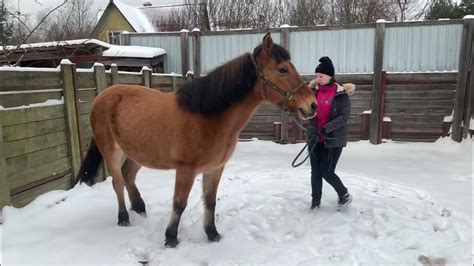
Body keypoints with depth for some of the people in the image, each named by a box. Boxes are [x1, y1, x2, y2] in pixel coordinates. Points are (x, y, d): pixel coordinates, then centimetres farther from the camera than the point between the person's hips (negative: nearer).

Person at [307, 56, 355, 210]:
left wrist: (327, 128, -25)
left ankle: (344, 195, 24)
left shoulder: (341, 93, -11)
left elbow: (344, 117, -16)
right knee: (315, 171, 10)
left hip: (333, 139, -5)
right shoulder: (314, 91, 4)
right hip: (315, 138, 5)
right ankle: (315, 200, 28)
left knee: (326, 171, -2)